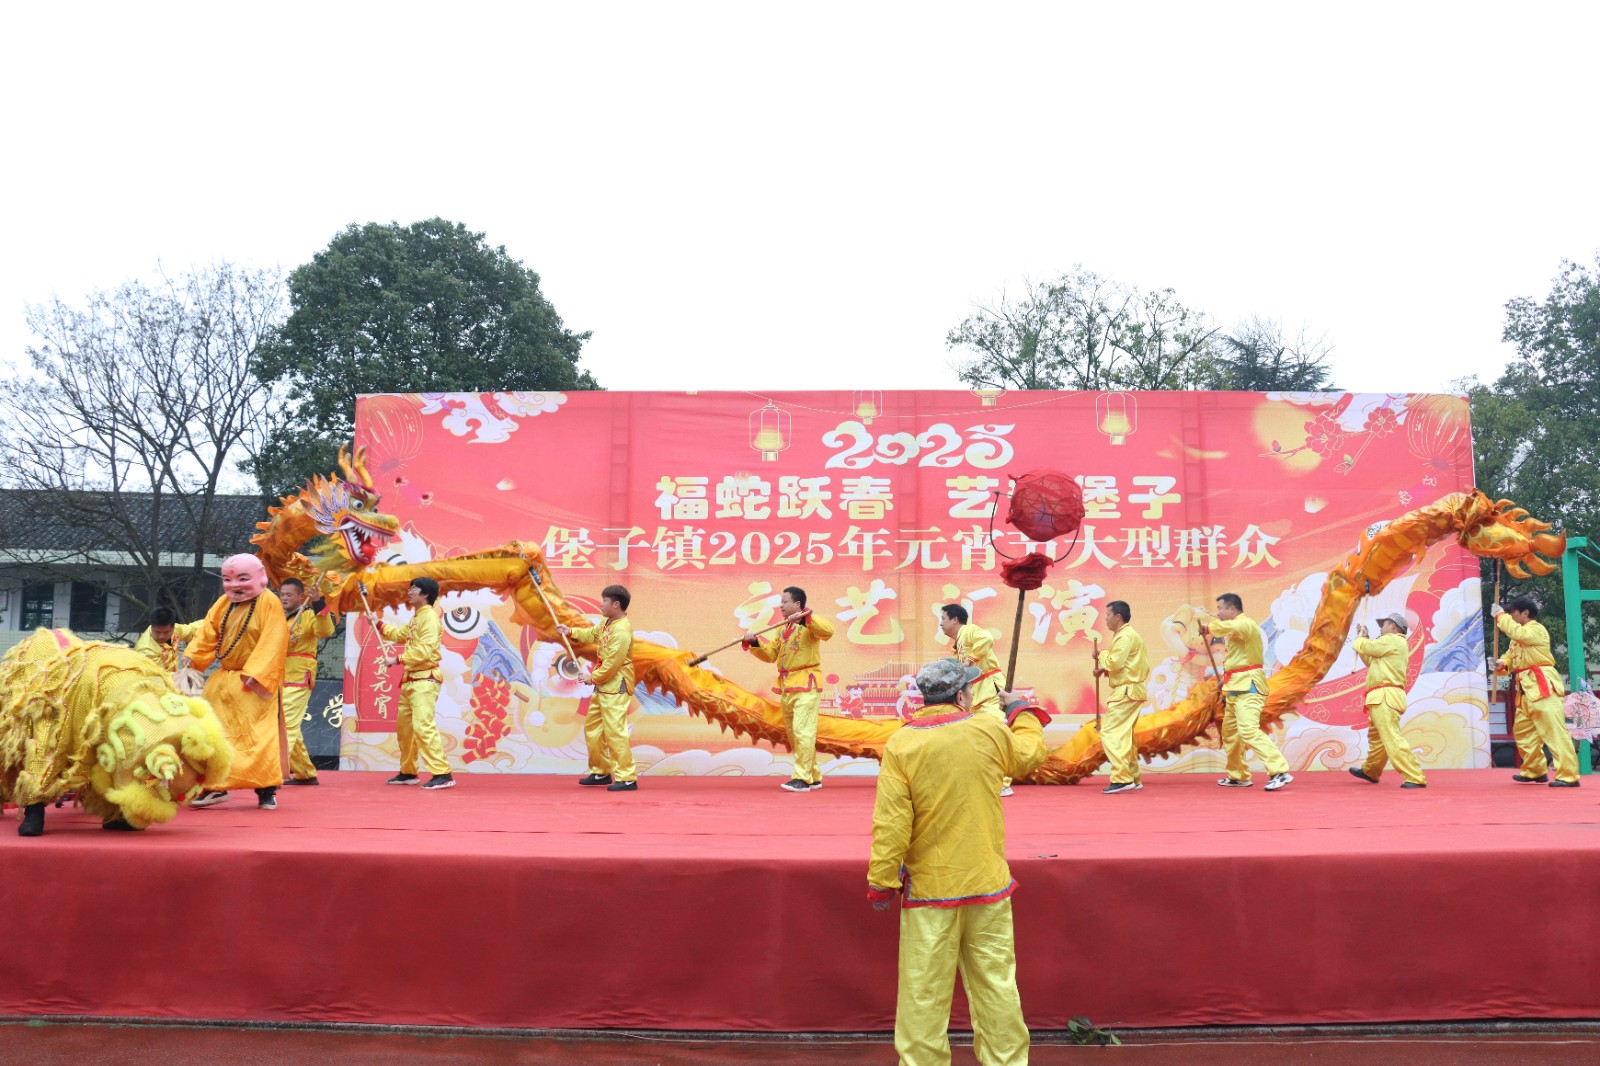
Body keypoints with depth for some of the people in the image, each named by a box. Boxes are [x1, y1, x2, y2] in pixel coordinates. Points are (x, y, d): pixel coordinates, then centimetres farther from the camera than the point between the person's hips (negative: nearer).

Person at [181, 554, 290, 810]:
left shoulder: (269, 603, -11)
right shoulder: (223, 603, 10)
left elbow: (272, 644, -18)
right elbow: (207, 633, 8)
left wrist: (255, 674, -25)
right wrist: (190, 657, -9)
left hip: (255, 683, -7)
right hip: (224, 681, 7)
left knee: (260, 735, -6)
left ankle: (267, 790, 3)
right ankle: (215, 786, 15)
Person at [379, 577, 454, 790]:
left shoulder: (429, 616, -14)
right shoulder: (416, 617, 18)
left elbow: (425, 651, -24)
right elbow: (400, 634, 29)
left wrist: (398, 659, -22)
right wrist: (379, 625, 22)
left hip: (425, 679, -11)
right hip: (411, 679, 11)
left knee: (423, 726, -20)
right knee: (404, 726, 18)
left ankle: (443, 775, -23)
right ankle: (407, 772, 31)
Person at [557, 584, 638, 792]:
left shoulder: (622, 631, -22)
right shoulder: (608, 622, 8)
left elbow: (612, 664, -23)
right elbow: (593, 634, 27)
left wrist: (593, 677, -9)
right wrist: (570, 631, 15)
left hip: (616, 687, -11)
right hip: (604, 686, 11)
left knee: (614, 731, -13)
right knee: (592, 727, 18)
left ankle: (627, 779, -10)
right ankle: (601, 772, 29)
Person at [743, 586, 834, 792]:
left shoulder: (809, 625, -8)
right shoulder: (782, 630, 17)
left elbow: (828, 631, -29)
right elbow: (770, 654, 14)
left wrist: (806, 617, -35)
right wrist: (755, 643, -2)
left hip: (806, 686, -9)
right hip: (786, 688, 9)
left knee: (802, 731, -14)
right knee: (793, 735, 12)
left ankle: (802, 779, -12)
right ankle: (814, 777, 22)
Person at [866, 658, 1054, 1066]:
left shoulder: (900, 745, -11)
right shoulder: (991, 730, -5)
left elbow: (890, 823, -12)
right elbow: (1031, 753, 17)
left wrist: (881, 882, -3)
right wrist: (1022, 710, 34)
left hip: (928, 890, -2)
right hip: (988, 885, 2)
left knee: (924, 991, 5)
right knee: (996, 983, 12)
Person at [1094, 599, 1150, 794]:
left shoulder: (1124, 636, -14)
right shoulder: (1130, 634, 18)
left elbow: (1115, 663, -22)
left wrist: (1102, 654, -5)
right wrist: (1106, 669, 8)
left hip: (1125, 692, -11)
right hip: (1132, 690, 11)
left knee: (1109, 733, -13)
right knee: (1123, 735, 17)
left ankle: (1122, 779, -17)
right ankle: (1133, 779, 21)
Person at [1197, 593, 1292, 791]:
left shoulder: (1245, 624, -15)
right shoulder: (1236, 628, 17)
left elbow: (1226, 627, -38)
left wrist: (1208, 628, -19)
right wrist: (1226, 678, 13)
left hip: (1248, 687, -11)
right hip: (1237, 686, 11)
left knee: (1249, 730, -22)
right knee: (1229, 732, 18)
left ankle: (1280, 772, -26)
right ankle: (1238, 776, 29)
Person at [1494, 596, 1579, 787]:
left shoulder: (1537, 629, -9)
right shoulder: (1519, 637, 20)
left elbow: (1517, 632, -28)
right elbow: (1511, 655, 18)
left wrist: (1500, 615, -17)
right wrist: (1503, 663, -4)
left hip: (1542, 686, -10)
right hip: (1526, 689, 10)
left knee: (1554, 730, -12)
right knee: (1522, 730, 15)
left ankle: (1568, 776, -13)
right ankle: (1535, 770, 27)